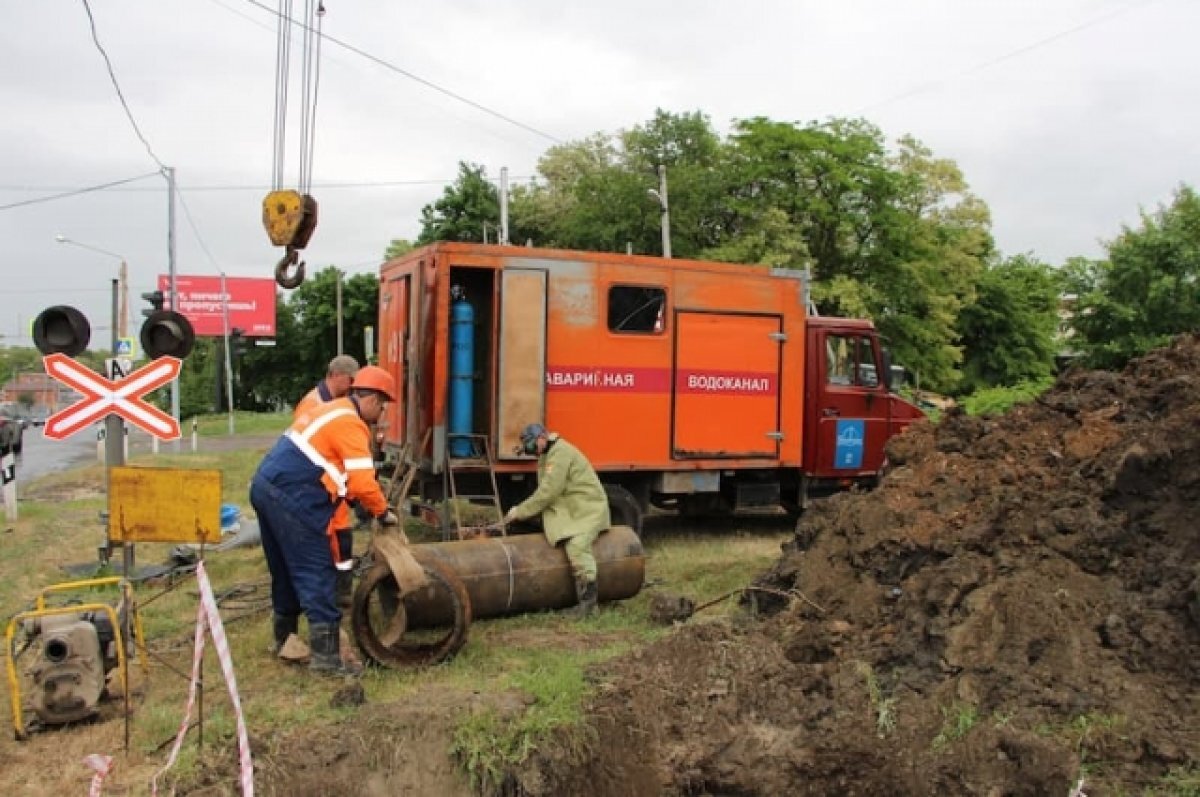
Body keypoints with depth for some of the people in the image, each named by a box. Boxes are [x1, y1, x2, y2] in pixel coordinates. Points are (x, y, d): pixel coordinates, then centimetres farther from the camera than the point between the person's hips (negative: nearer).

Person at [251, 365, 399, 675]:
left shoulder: (332, 410, 19)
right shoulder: (351, 424, -11)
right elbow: (362, 481, -16)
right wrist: (382, 512, 0)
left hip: (265, 487, 10)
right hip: (291, 499, -10)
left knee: (286, 569, 21)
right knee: (318, 573, -6)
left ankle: (284, 638, 35)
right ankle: (325, 655, -7)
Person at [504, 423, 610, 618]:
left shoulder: (560, 453, -15)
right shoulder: (547, 455, 18)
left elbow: (548, 491, -21)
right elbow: (546, 491, 14)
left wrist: (520, 511, -14)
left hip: (587, 508, -11)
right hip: (567, 509, 11)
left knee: (577, 545, -28)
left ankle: (588, 601, -24)